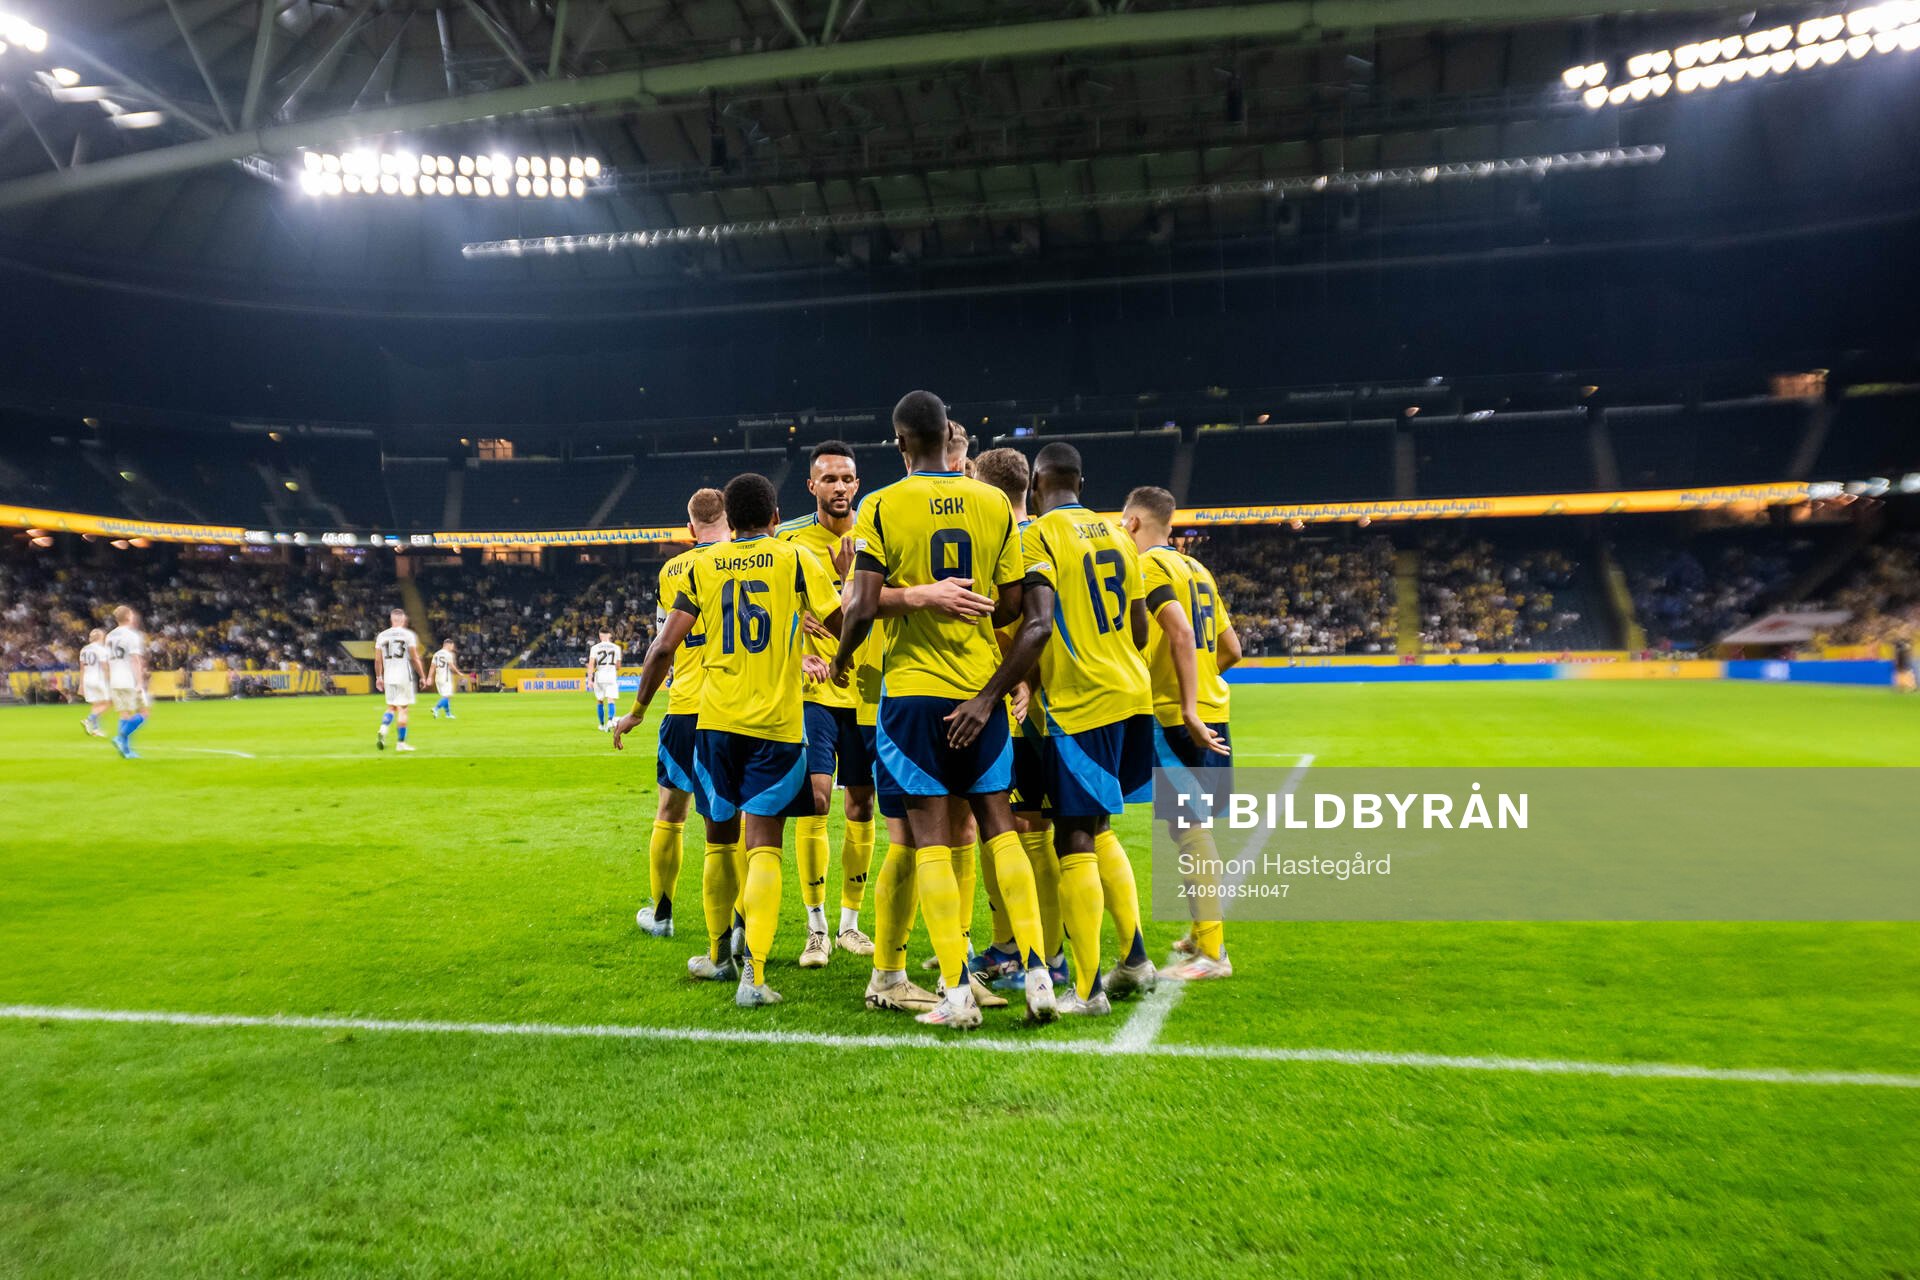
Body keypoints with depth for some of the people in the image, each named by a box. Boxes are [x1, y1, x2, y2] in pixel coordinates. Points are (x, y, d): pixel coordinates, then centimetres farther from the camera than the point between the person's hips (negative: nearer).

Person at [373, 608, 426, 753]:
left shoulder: (381, 636, 7)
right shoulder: (408, 635, -5)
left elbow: (378, 659, 8)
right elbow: (414, 658, -5)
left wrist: (379, 677, 19)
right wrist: (422, 676, 3)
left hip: (388, 677, 4)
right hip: (404, 676, -4)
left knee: (391, 707, 17)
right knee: (403, 709, 1)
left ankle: (382, 730, -7)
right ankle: (401, 743, 3)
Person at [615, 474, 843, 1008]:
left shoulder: (703, 566, 7)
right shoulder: (795, 559, 0)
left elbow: (663, 647, 4)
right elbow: (845, 626, -3)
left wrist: (636, 711, 14)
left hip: (716, 720, 3)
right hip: (776, 722, -3)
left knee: (723, 837, 18)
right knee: (763, 845, -3)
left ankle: (717, 953, 34)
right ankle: (753, 972, -15)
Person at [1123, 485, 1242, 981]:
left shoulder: (1149, 565, -8)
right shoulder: (1195, 568, 17)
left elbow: (1181, 631, -24)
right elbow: (1231, 648, 18)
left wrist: (1188, 708, -25)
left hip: (1176, 717, -9)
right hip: (1212, 711, 9)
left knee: (1187, 826, -5)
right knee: (1190, 823, 18)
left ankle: (1212, 953, -1)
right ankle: (1203, 932, 29)